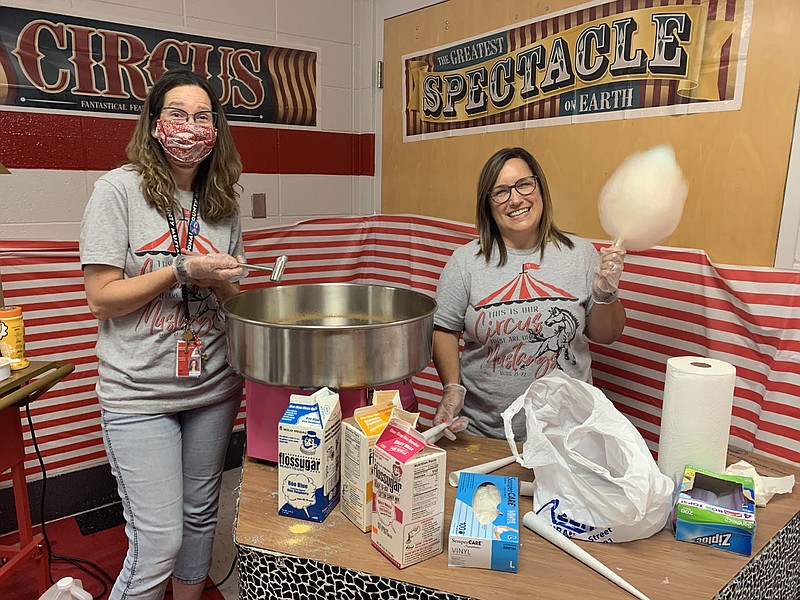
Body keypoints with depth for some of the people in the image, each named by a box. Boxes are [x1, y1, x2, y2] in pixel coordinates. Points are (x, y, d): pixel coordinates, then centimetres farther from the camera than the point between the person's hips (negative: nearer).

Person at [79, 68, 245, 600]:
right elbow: (102, 299, -11)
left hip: (214, 387, 5)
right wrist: (182, 270, -19)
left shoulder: (223, 202, 6)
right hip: (140, 393, -5)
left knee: (200, 516, 18)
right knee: (159, 542, -3)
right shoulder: (119, 188, -8)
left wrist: (218, 282, -7)